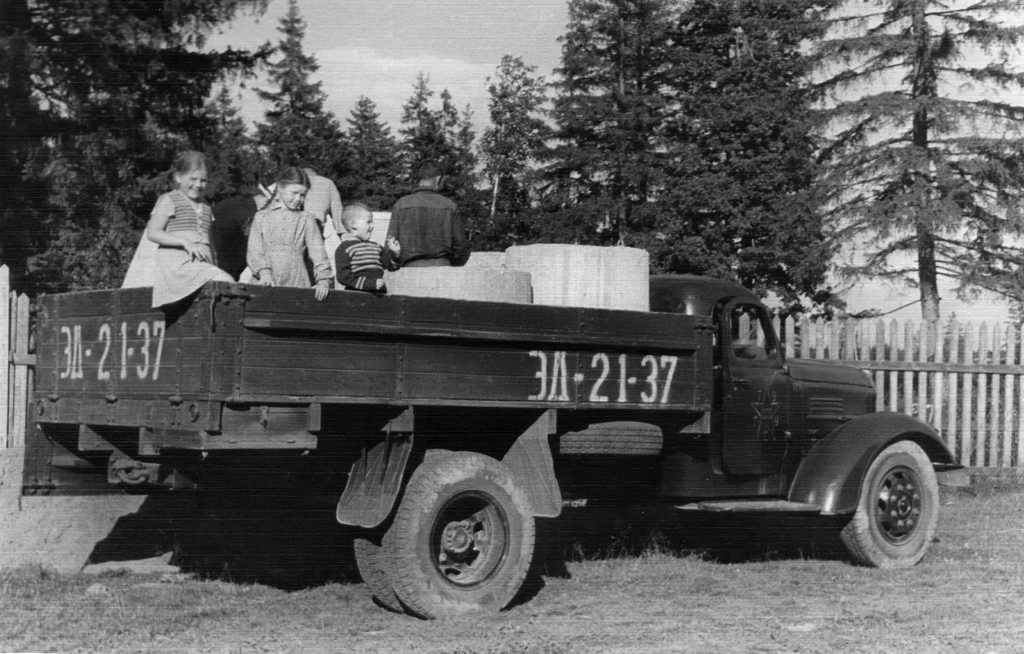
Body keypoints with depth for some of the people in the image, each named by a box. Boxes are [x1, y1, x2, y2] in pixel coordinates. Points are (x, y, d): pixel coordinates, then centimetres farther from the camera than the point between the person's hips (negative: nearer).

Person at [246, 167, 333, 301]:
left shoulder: (306, 220, 11)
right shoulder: (262, 217, 12)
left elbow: (318, 252, 2)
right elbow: (254, 250, 4)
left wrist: (323, 279, -13)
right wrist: (264, 271, -14)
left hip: (296, 285, 0)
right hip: (264, 285, 0)